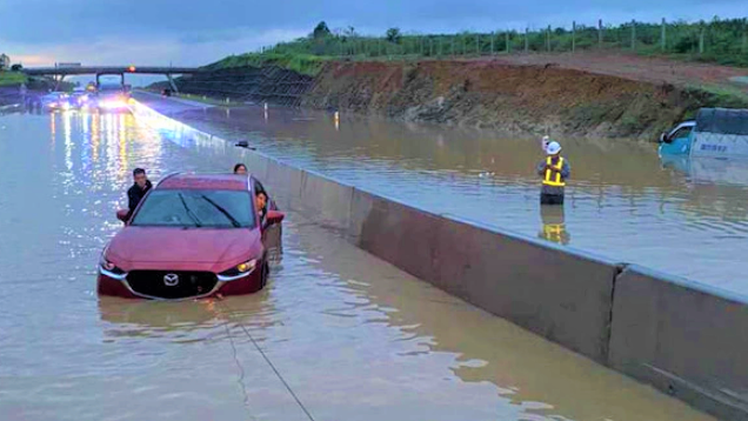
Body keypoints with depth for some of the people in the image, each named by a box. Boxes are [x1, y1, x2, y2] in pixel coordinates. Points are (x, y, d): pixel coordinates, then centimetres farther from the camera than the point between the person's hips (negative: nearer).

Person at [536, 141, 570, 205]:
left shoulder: (563, 162, -1)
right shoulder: (546, 161, 3)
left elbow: (567, 175, -12)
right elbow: (539, 172, -5)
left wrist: (557, 170, -25)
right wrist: (545, 168, -25)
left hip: (558, 192, -1)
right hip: (546, 191, 2)